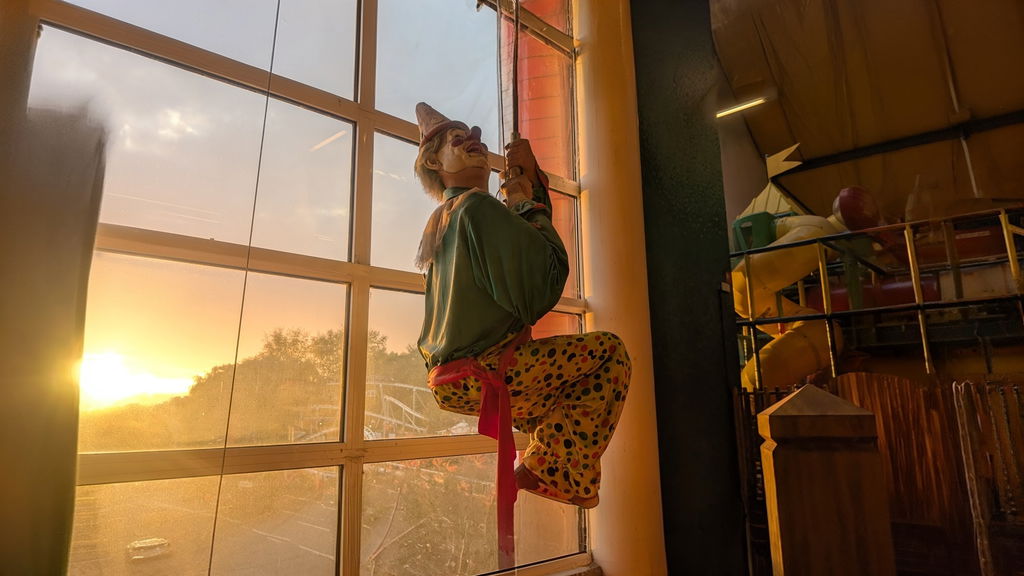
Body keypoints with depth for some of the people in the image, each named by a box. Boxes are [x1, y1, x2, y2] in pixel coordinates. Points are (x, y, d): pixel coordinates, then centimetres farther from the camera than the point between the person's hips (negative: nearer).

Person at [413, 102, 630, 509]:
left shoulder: (440, 219, 17)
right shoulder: (478, 206, -11)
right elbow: (546, 279, -16)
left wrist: (528, 178, 19)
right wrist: (528, 202, -2)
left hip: (449, 381, 10)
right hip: (483, 370, -10)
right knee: (609, 350, -2)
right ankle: (551, 470, -3)